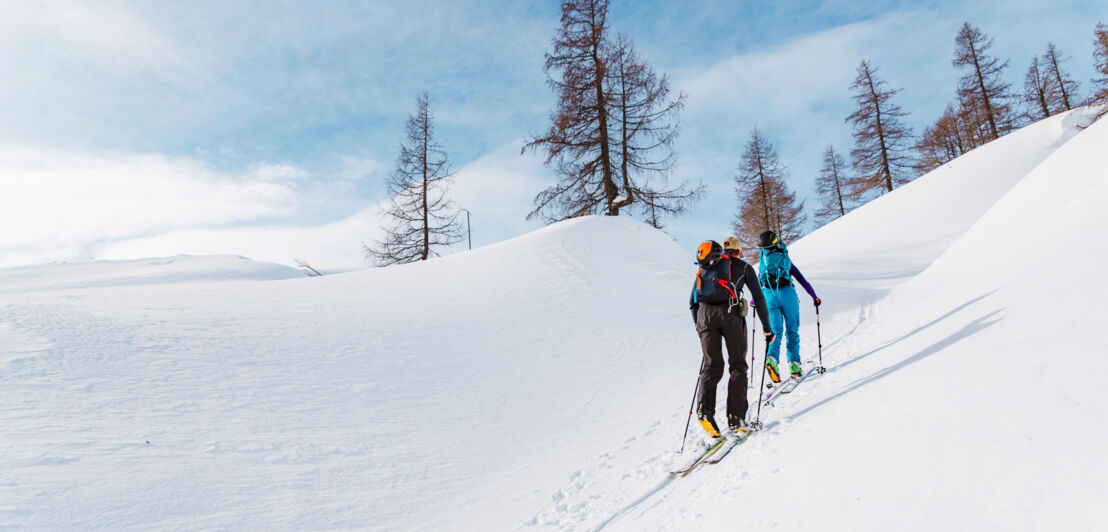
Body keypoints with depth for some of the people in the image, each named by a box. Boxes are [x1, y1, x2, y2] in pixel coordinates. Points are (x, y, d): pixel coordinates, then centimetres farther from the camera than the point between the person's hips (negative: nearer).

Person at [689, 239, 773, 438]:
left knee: (712, 366, 7)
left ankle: (704, 409, -14)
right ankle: (736, 418, 1)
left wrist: (699, 326, 30)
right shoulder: (744, 267, 22)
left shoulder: (704, 269, 29)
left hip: (705, 314, 2)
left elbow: (692, 302, 22)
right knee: (738, 365, 9)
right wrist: (767, 328, 23)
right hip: (730, 313, -2)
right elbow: (758, 298, 18)